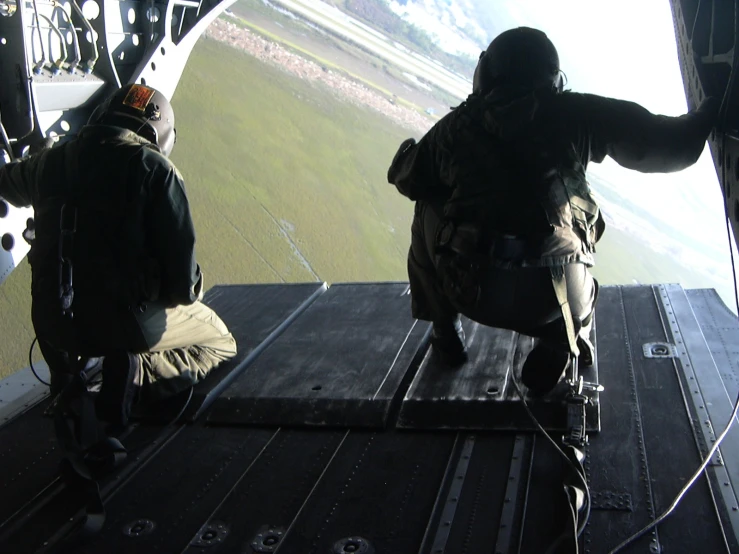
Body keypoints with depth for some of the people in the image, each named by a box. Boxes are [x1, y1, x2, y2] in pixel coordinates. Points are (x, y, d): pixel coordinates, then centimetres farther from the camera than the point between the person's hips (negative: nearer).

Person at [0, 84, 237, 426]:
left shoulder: (52, 161, 4)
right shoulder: (155, 169, -12)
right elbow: (179, 251, -14)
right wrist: (188, 293, 8)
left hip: (51, 320, 5)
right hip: (124, 321, -5)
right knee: (219, 343, 19)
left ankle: (67, 372, 24)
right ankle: (133, 373, 3)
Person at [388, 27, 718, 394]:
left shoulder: (456, 124, 5)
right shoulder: (575, 116, 2)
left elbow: (409, 180, 18)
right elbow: (671, 144, 1)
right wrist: (710, 113, 20)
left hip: (472, 290, 0)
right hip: (551, 296, 1)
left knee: (429, 213, 28)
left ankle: (447, 335, 31)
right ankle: (556, 348, 9)